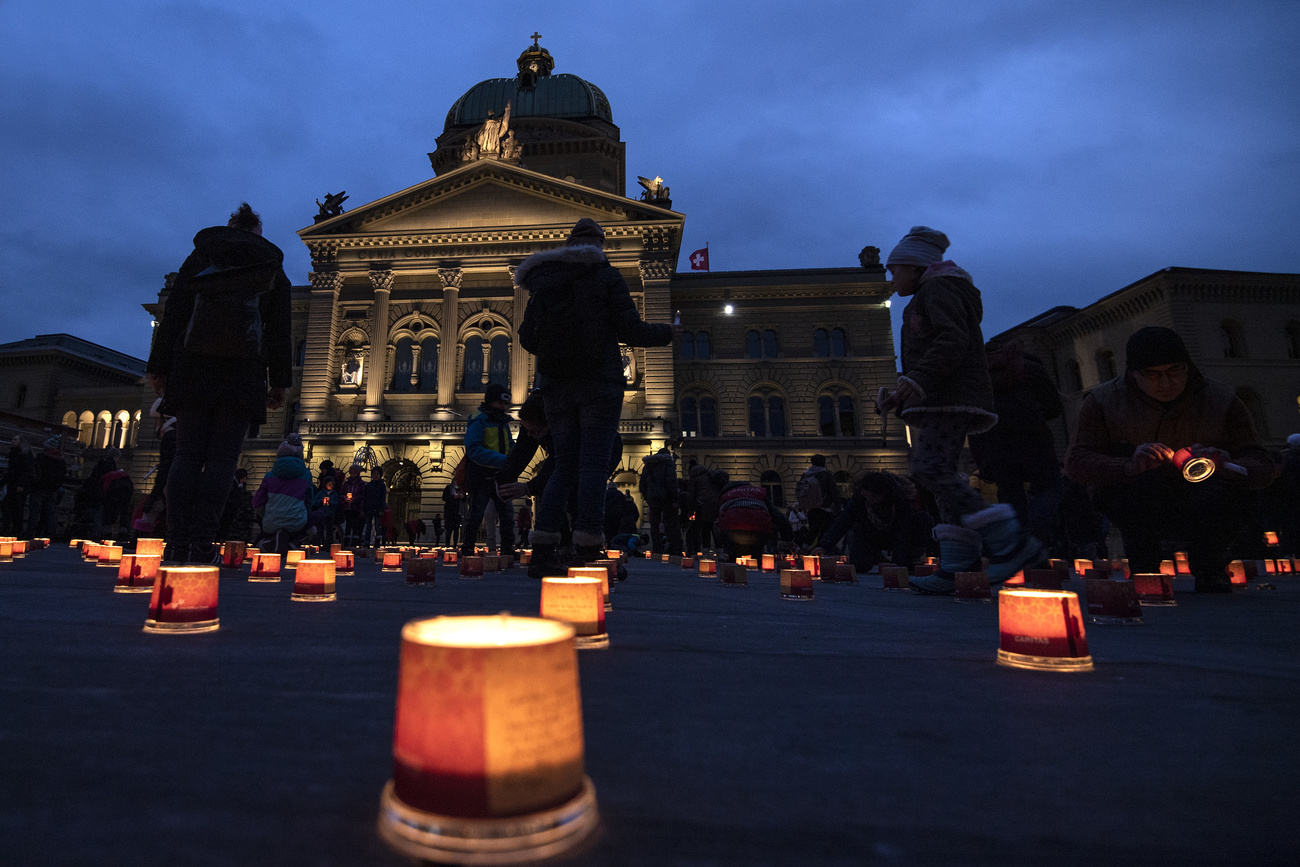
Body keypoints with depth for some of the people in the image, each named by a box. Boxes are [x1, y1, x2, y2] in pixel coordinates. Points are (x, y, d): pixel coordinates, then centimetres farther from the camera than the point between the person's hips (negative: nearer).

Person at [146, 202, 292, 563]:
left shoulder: (199, 257, 17)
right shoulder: (273, 269, 14)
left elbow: (173, 313, 8)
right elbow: (280, 331, 7)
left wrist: (158, 366, 7)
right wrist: (280, 381, 6)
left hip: (193, 370, 2)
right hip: (244, 371, -1)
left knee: (187, 455, 0)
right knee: (222, 457, -5)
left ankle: (177, 542, -7)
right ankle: (201, 543, -12)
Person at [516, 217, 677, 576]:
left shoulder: (542, 281, 13)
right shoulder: (606, 277, 1)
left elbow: (527, 337, 12)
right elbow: (629, 330, -6)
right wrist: (667, 334, 11)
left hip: (555, 384, 4)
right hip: (598, 381, -4)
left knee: (565, 465, 8)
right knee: (594, 462, -5)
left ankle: (542, 549, 1)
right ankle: (587, 546, -12)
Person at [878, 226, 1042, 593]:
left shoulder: (938, 287, -1)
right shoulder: (927, 297, 30)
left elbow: (953, 339, -18)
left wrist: (917, 377, -28)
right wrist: (901, 397, 24)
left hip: (952, 396, -11)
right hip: (940, 400, 11)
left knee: (929, 469, -22)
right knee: (942, 474, 2)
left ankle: (1010, 542, -20)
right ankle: (958, 567, 0)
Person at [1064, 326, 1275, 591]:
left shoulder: (1222, 401, -3)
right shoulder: (1103, 402, -8)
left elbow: (1264, 467, -10)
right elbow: (1076, 462, -20)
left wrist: (1225, 467, -36)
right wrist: (1129, 466, -41)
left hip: (1198, 514, 2)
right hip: (1137, 514, -2)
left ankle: (1209, 569, 0)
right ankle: (1143, 566, -12)